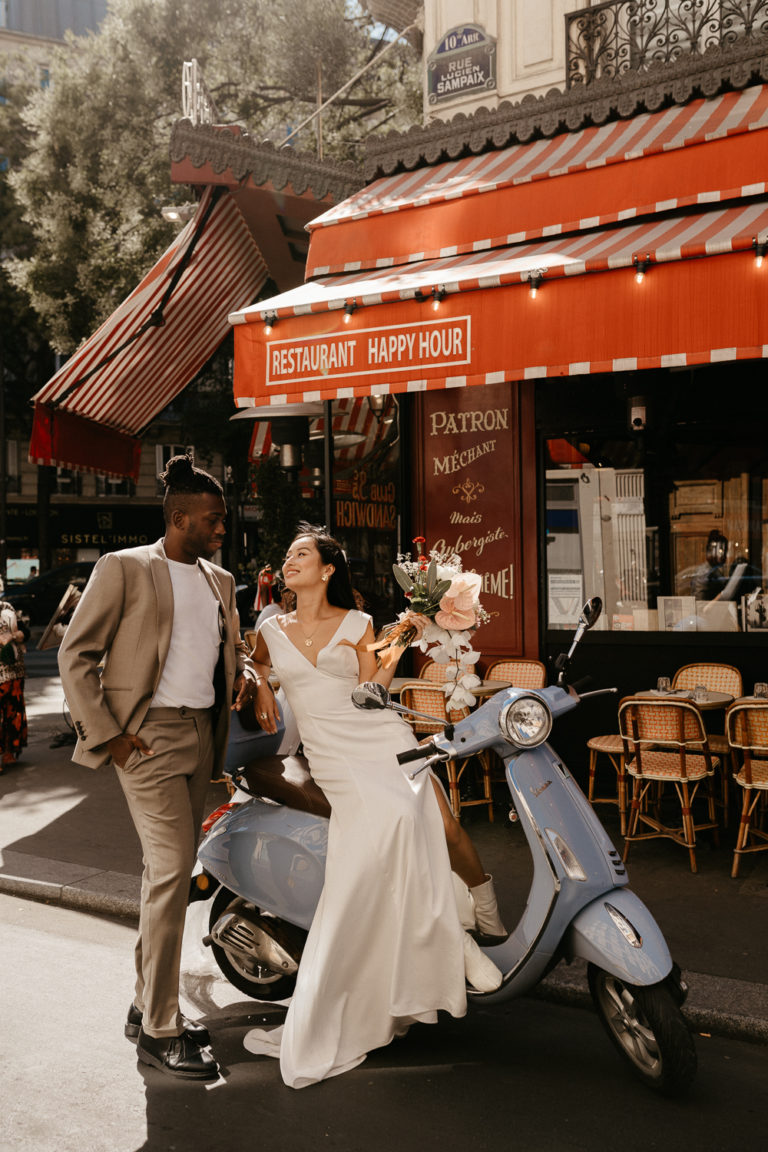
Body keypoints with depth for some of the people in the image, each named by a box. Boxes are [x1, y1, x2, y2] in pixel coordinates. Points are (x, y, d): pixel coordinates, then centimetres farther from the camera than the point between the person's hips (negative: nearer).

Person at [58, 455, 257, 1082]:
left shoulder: (220, 581, 15)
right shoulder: (124, 569, -4)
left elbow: (233, 644, 28)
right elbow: (76, 655, -5)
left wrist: (244, 673, 5)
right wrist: (106, 735, -12)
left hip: (203, 734, 7)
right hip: (148, 733, -7)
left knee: (169, 872, 13)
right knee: (171, 870, -11)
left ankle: (148, 1003, 27)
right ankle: (159, 1029, 1)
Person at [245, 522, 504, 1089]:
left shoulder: (357, 625, 9)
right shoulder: (272, 629, 13)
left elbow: (370, 691, 4)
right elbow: (254, 664, 28)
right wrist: (260, 688, 10)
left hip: (380, 737, 0)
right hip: (330, 755, 0)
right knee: (392, 816, -24)